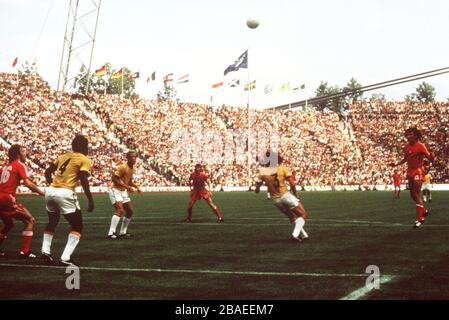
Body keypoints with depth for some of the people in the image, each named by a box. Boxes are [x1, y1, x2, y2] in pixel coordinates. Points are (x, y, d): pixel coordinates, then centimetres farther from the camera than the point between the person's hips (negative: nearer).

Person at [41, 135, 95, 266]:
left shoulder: (63, 156, 19)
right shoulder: (85, 160, 1)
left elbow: (48, 172, 20)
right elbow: (83, 180, -12)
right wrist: (90, 200, -9)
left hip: (50, 191, 7)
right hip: (65, 193, -6)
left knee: (52, 222, 29)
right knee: (77, 226, 5)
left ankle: (45, 251, 21)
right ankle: (65, 258, -8)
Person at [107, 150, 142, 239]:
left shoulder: (132, 168, 8)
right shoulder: (122, 167, -19)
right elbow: (114, 178, -23)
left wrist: (137, 187, 4)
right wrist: (126, 186, -26)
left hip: (124, 192, 9)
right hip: (116, 191, -9)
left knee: (130, 211, 10)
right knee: (120, 210, -24)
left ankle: (123, 232, 21)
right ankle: (111, 233, -23)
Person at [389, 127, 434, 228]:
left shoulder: (420, 146, -14)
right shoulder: (407, 147, 5)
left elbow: (430, 158, -15)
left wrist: (431, 157, -37)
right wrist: (396, 164, 11)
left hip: (418, 171, -7)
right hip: (410, 172, 7)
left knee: (416, 194, -13)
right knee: (413, 195, 15)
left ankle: (419, 219, -9)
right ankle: (424, 211, 37)